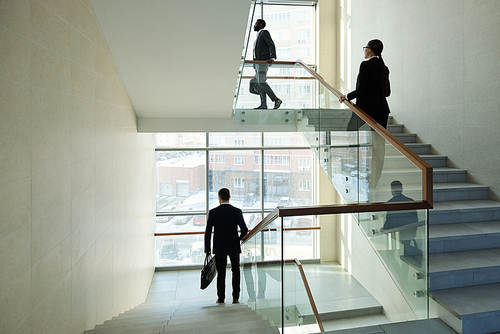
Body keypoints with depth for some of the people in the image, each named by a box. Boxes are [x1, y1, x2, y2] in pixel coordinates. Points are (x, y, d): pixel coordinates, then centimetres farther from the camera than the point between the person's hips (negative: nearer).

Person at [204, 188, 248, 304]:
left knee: (221, 274, 12)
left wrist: (207, 249, 2)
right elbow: (244, 230, -7)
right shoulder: (237, 211, -8)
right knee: (236, 272, 15)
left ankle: (221, 298, 18)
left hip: (219, 248, 0)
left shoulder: (213, 212, -8)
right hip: (234, 247, 0)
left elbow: (208, 232, -6)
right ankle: (235, 298, 16)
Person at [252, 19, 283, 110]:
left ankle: (276, 100, -14)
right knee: (260, 83, 2)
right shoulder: (258, 35, 25)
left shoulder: (264, 32, -3)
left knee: (261, 82, -17)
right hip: (258, 62, 10)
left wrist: (272, 58, -28)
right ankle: (263, 104, -1)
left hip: (263, 61, -10)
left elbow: (272, 45, -14)